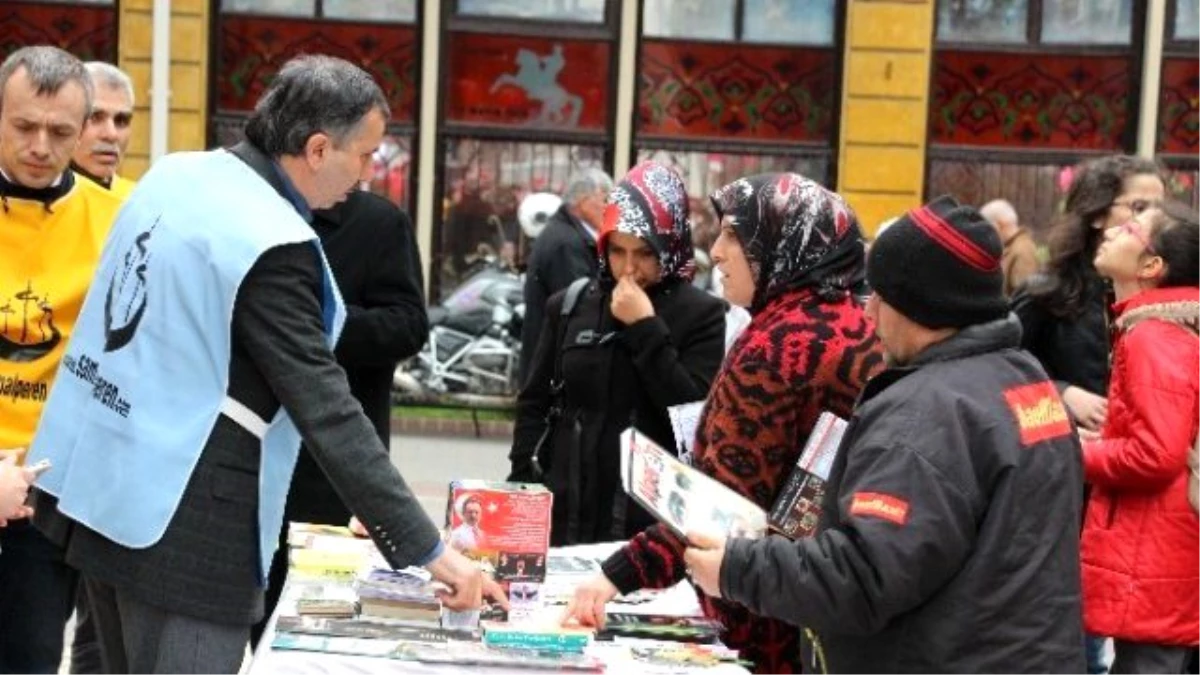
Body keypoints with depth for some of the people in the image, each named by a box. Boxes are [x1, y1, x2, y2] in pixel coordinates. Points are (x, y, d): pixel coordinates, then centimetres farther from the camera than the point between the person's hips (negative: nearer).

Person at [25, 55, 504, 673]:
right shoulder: (272, 245, -20)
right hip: (178, 518, -10)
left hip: (95, 475, 10)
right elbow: (327, 414, -23)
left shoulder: (174, 174, 5)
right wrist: (426, 550, -20)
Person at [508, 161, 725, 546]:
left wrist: (646, 327, -14)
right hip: (566, 511, 3)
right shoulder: (568, 307, 9)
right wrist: (523, 481, 4)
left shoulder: (701, 314, -2)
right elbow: (535, 403, 14)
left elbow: (694, 411, -13)